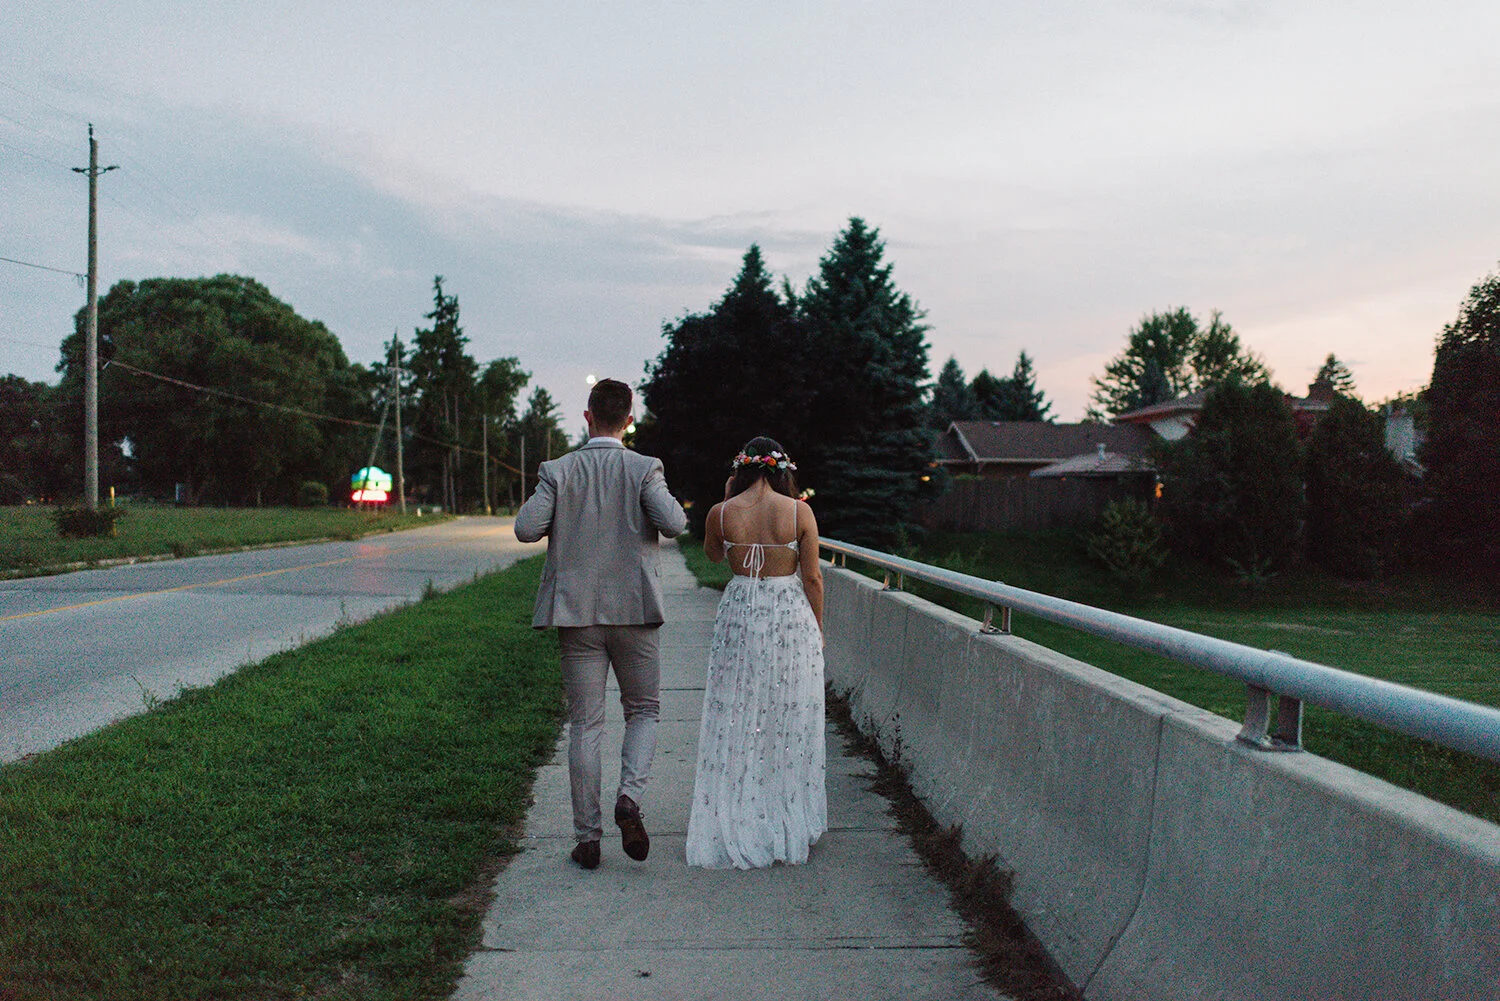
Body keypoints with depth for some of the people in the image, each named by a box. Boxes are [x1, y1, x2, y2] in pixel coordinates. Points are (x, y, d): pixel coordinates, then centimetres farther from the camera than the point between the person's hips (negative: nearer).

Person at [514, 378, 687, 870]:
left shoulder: (557, 471, -2)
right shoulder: (645, 469, -5)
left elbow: (526, 529, -9)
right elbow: (672, 523, -16)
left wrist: (541, 499, 11)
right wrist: (671, 504, 6)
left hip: (577, 614, 1)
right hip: (635, 612, -1)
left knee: (585, 724, 7)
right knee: (644, 711, 16)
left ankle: (587, 838, 10)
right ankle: (629, 796, -8)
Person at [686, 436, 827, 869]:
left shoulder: (721, 513, -5)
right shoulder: (799, 512, -8)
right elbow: (812, 578, -4)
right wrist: (818, 629, 8)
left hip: (740, 618, 1)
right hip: (792, 619, 0)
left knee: (736, 719, 10)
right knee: (789, 720, 11)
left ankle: (733, 822, 16)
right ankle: (789, 821, 20)